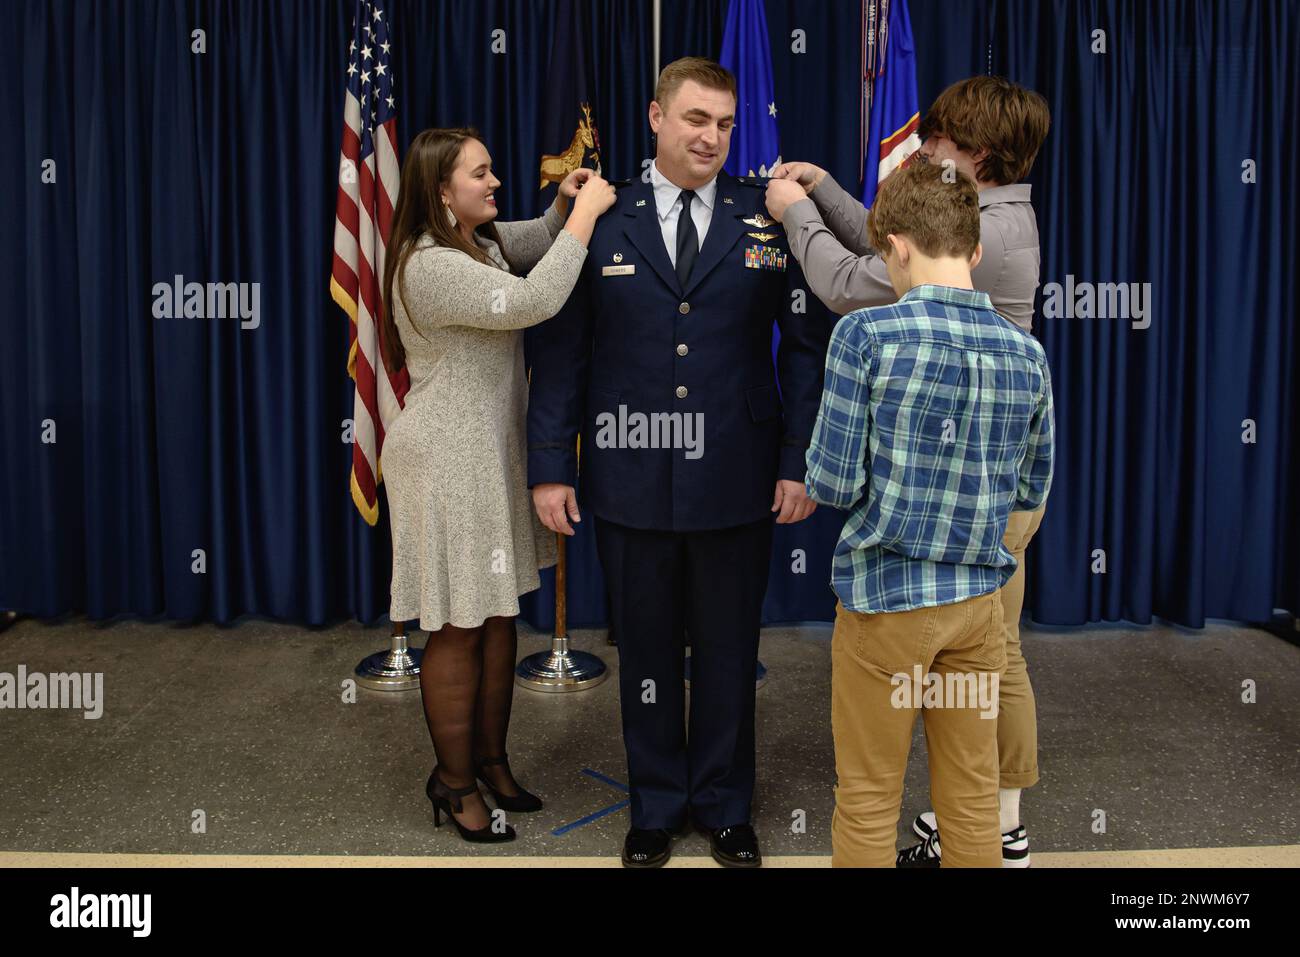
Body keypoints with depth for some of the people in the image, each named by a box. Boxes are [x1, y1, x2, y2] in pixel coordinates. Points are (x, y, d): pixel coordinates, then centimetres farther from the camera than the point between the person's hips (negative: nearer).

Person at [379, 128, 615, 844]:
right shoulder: (429, 265, -22)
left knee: (499, 615, 16)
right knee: (459, 627, 2)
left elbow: (535, 242, 23)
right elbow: (532, 302, -31)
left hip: (495, 455, 10)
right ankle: (454, 780, 19)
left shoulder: (484, 242, 9)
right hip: (448, 463, -9)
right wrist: (584, 213, -23)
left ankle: (490, 757, 32)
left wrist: (564, 208, 1)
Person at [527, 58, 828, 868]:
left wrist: (799, 461, -6)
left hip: (736, 484, 0)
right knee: (646, 650, 13)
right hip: (632, 480, 1)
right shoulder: (599, 221, 1)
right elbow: (561, 351, 2)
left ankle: (725, 807, 32)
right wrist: (551, 465, -2)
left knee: (728, 652, 12)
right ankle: (657, 806, 32)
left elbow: (806, 344, 0)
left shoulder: (770, 220, 0)